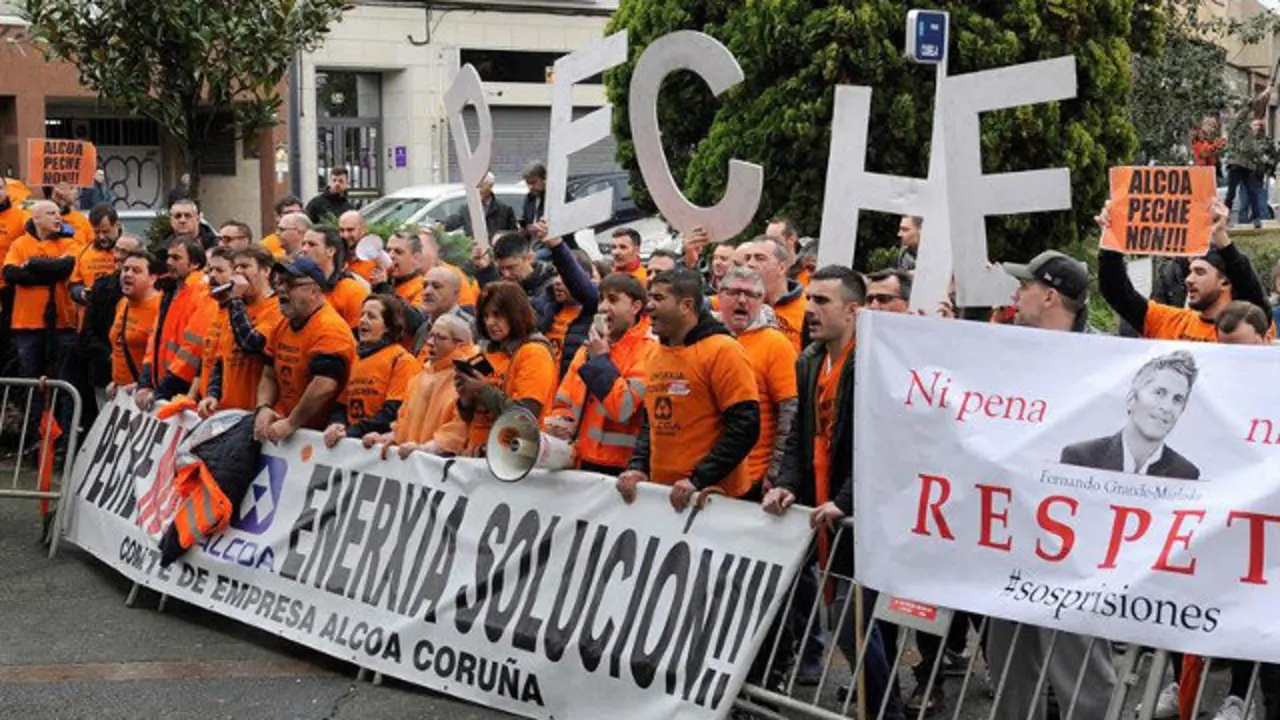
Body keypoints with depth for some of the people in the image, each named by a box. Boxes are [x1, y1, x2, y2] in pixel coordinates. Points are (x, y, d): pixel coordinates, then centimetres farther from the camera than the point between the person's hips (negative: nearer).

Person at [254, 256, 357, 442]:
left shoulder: (330, 328, -17)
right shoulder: (281, 328, 12)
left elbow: (324, 386, -27)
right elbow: (269, 376, 17)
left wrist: (291, 424, -21)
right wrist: (263, 408, -3)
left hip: (318, 433, -8)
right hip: (280, 425, 8)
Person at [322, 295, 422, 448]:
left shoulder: (402, 360, -2)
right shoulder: (355, 359, 18)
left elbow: (394, 412, -10)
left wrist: (351, 432, -15)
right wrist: (337, 424, -2)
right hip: (350, 441, 5)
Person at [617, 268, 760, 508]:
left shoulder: (722, 351, -11)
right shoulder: (655, 353, 11)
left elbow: (745, 426, -15)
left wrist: (699, 481, -18)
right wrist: (637, 467, 4)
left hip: (713, 495, -6)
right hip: (659, 492, 7)